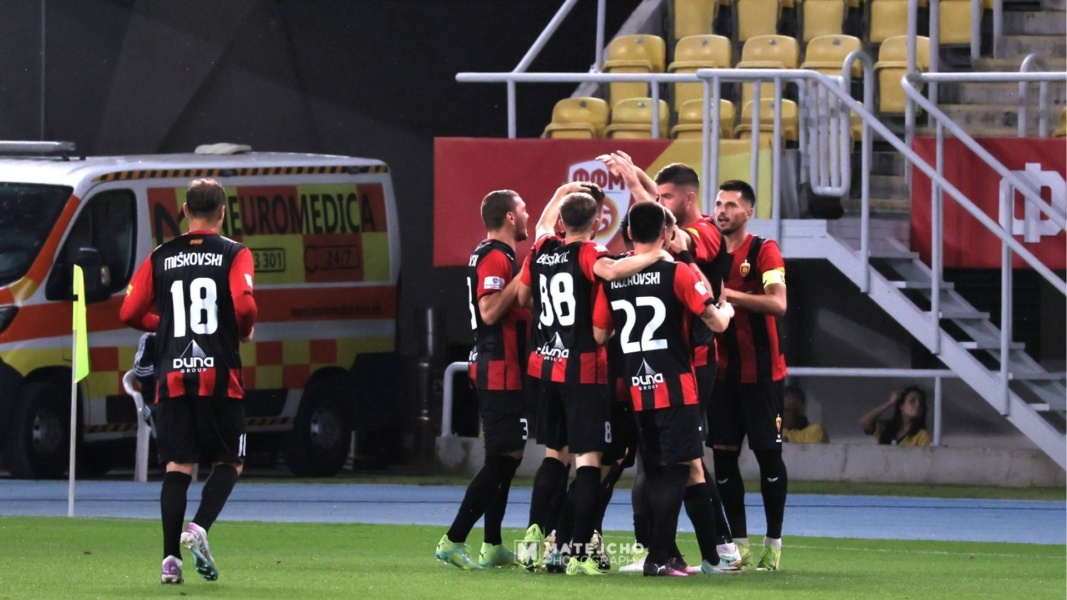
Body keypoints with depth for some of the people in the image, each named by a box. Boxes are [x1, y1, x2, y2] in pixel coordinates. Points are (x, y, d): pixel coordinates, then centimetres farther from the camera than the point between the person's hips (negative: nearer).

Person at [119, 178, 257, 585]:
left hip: (173, 378, 3)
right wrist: (245, 332, 6)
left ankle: (171, 558, -4)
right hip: (219, 376, -3)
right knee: (228, 463, 8)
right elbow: (244, 306, -16)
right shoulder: (234, 254, -2)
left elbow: (129, 313, 5)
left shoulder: (160, 258, 8)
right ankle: (199, 528, -16)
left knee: (177, 467, 5)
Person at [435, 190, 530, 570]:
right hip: (500, 372, -11)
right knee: (502, 459, -10)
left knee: (504, 458, 14)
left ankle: (493, 548, 18)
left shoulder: (491, 255, 16)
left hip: (493, 370, 11)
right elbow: (489, 311, -26)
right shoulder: (495, 258, -16)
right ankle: (453, 542, -10)